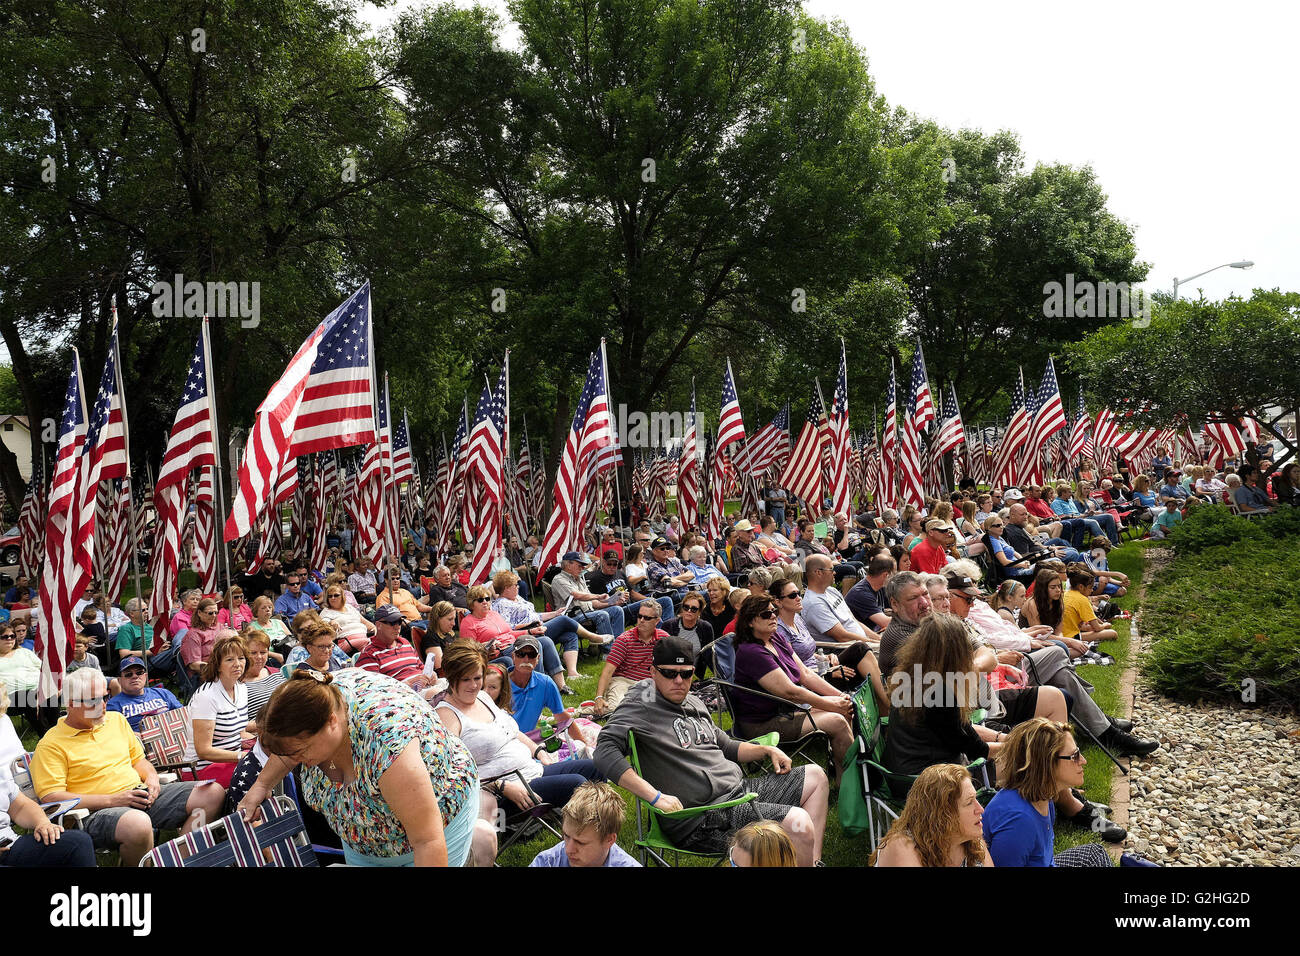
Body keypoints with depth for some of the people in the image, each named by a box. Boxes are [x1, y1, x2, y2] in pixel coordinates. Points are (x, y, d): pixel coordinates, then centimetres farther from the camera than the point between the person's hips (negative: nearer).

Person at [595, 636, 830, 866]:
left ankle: (813, 860, 8)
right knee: (798, 823, -26)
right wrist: (656, 796, -31)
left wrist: (767, 750, 14)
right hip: (702, 819, -10)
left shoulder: (694, 702, 17)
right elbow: (605, 753, -26)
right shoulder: (640, 709, -10)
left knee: (815, 776, 16)